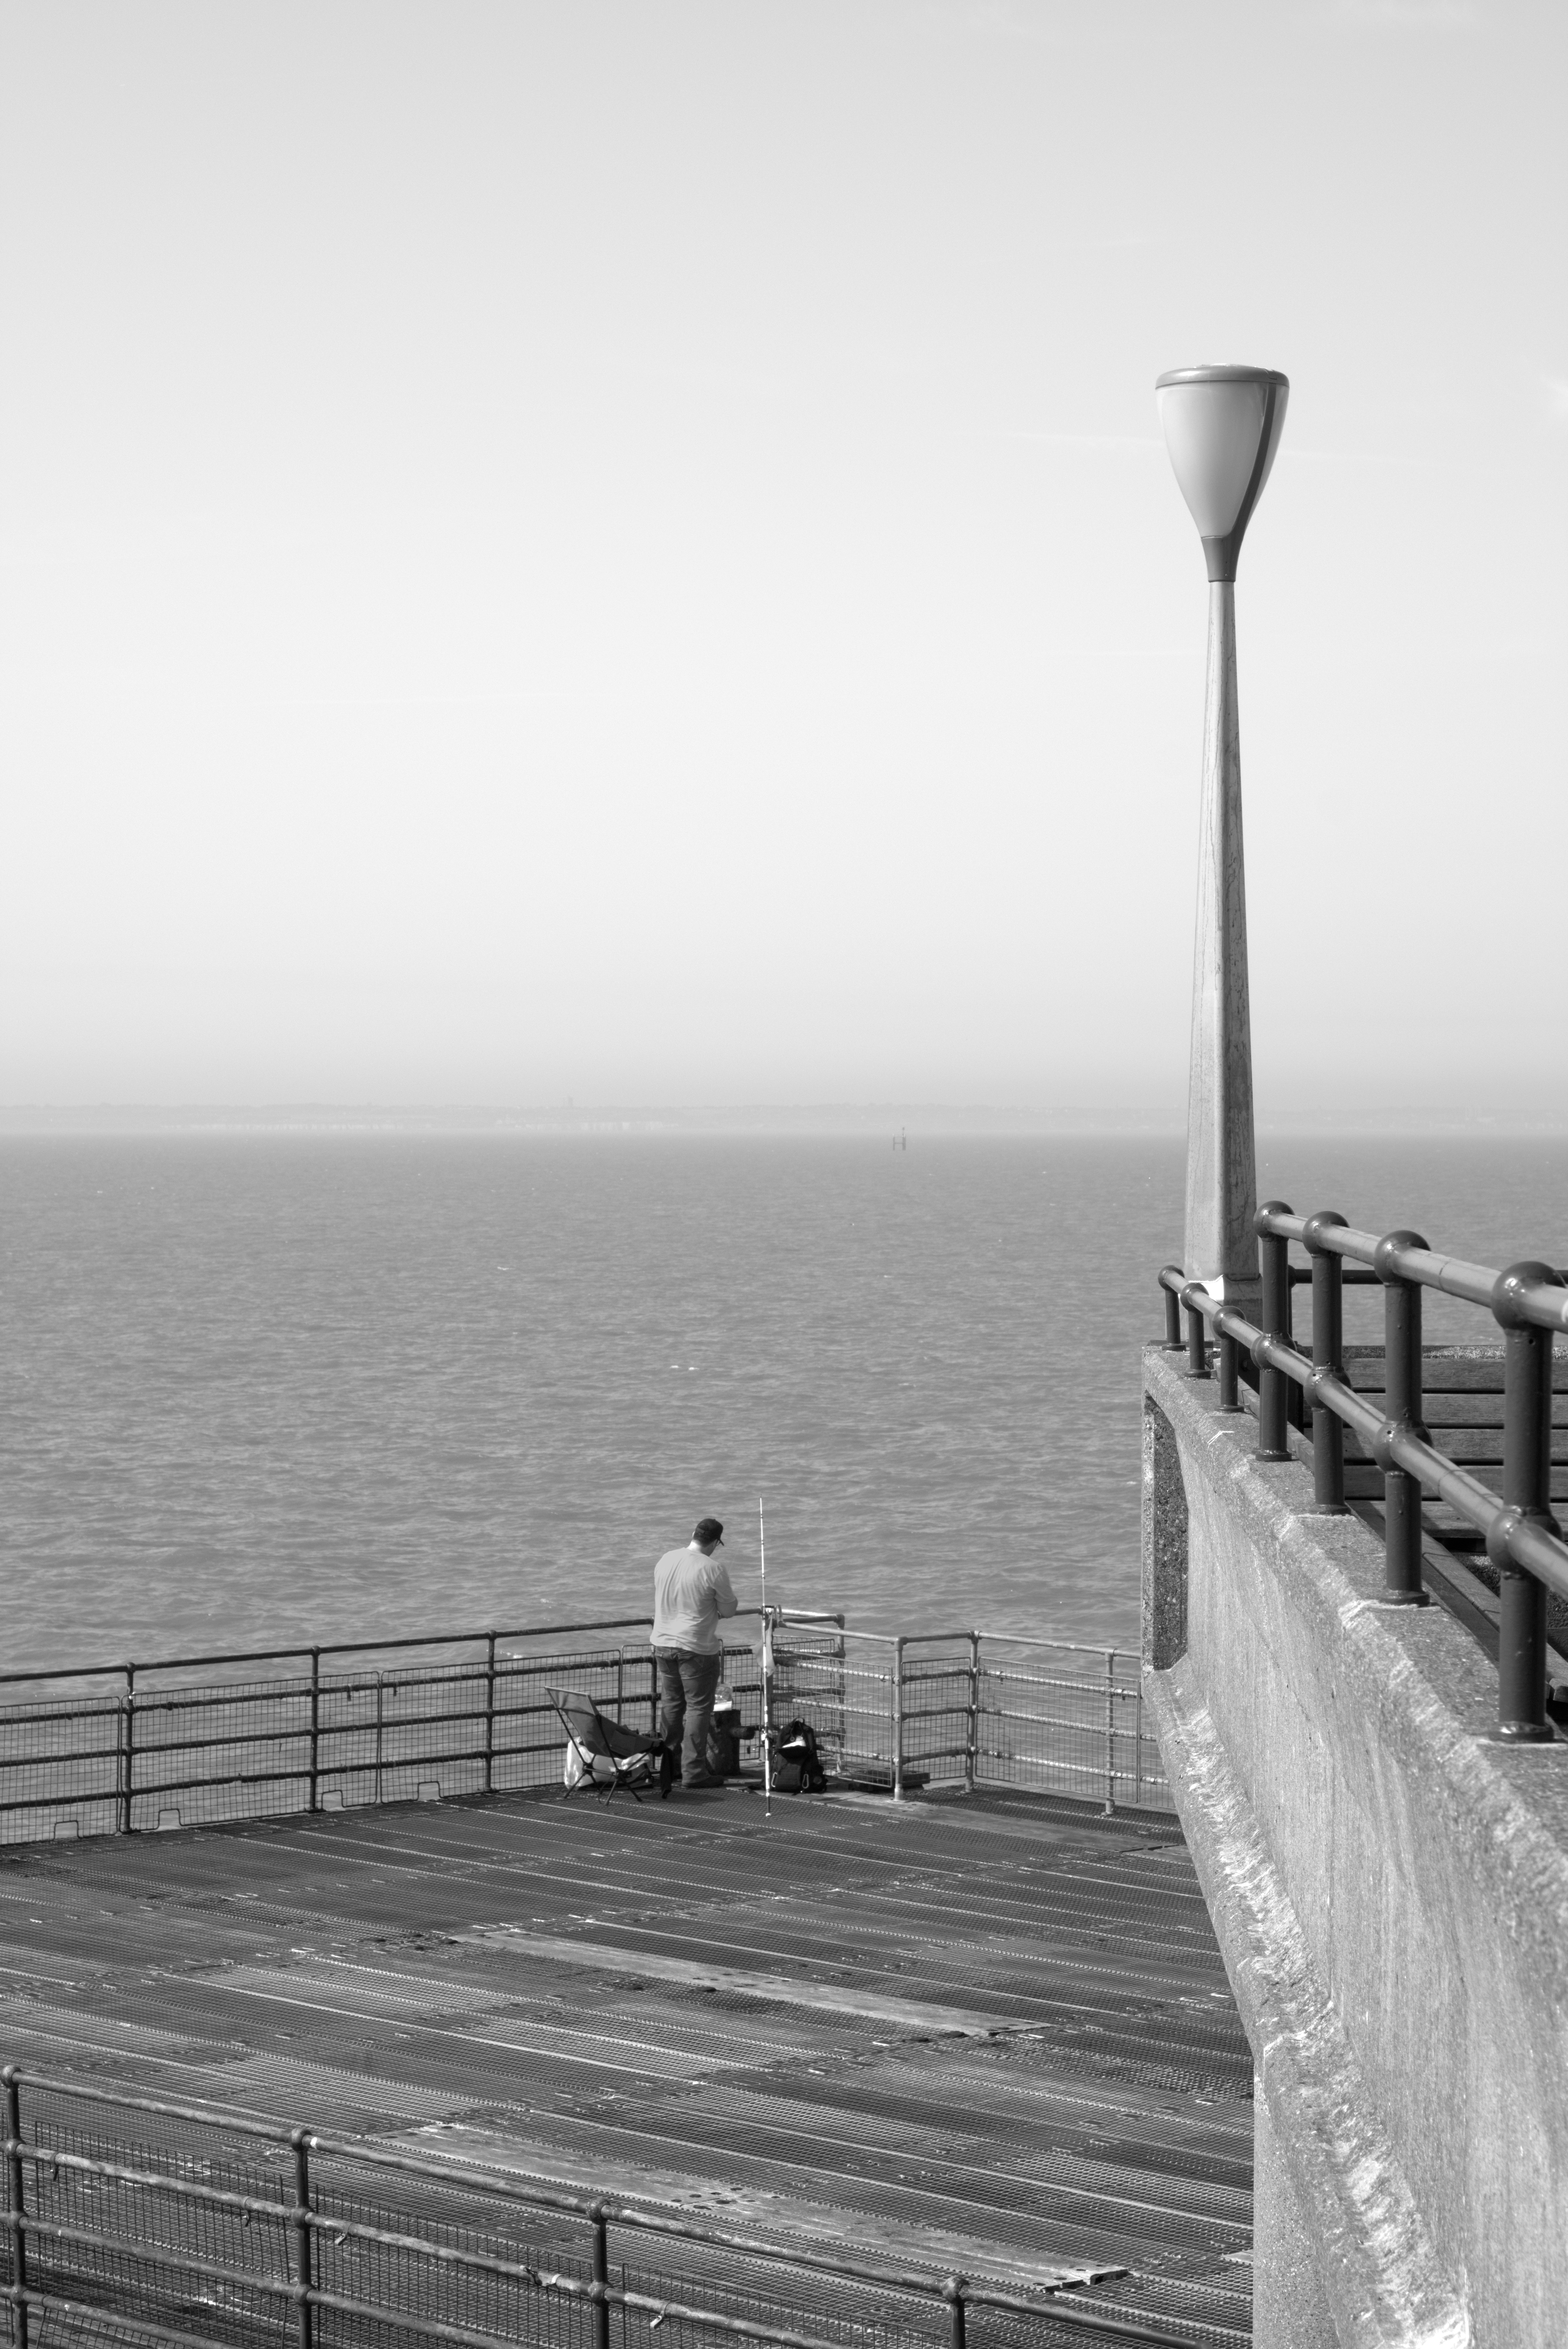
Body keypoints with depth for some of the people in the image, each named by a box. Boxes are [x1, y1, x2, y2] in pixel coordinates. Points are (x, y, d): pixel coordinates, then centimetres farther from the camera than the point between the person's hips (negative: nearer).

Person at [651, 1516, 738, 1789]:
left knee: (670, 1704, 17)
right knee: (698, 1708, 1)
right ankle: (693, 1771, 0)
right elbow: (729, 1608, -7)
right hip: (697, 1649, -6)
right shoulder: (713, 1569, -16)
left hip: (663, 1643, 6)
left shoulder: (665, 1561, 3)